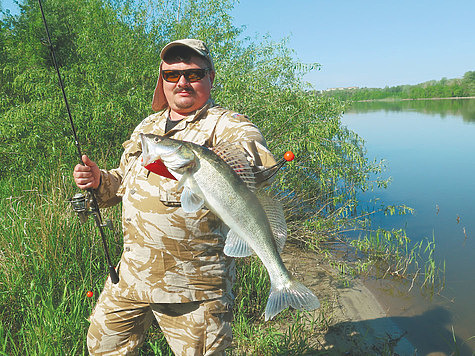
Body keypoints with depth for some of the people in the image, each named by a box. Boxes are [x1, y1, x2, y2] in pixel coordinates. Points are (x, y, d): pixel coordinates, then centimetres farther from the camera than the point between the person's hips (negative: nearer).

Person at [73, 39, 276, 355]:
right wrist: (100, 181, 2)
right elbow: (124, 182, 23)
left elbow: (258, 165, -32)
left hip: (194, 286, -6)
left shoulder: (227, 124, -11)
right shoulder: (147, 126, 12)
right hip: (132, 273, 7)